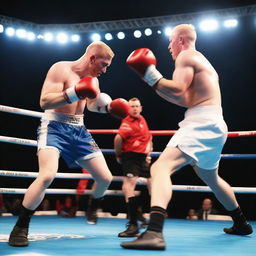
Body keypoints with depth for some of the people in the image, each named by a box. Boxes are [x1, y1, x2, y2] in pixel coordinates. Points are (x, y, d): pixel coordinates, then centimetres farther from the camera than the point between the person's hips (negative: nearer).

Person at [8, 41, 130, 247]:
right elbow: (44, 102, -21)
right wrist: (74, 93, -31)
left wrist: (109, 107, 4)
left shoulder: (92, 80, 10)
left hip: (79, 130, 7)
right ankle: (20, 228, -15)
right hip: (54, 127, -7)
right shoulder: (60, 69, -12)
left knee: (106, 178, 6)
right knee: (47, 175, -31)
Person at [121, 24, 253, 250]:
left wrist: (150, 74, -11)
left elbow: (178, 90, -19)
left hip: (202, 124, -10)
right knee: (210, 177, 31)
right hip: (213, 125, 10)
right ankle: (242, 224, 46)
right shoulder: (202, 61, 26)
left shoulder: (186, 56, -3)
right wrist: (153, 81, 19)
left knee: (161, 167, -25)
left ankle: (154, 233, -44)